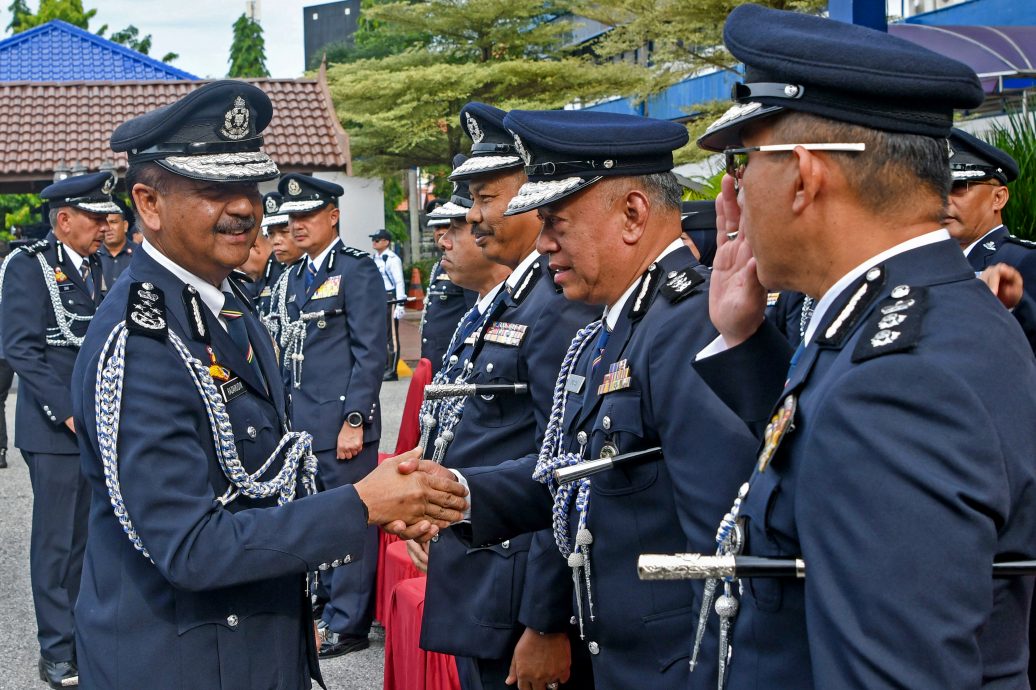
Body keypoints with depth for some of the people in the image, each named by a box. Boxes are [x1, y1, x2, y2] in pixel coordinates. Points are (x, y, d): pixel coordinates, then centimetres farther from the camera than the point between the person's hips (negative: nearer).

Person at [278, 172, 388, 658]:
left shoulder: (358, 269, -8)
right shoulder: (296, 276, 16)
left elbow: (371, 352, -13)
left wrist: (354, 420, -17)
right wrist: (287, 410, 16)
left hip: (341, 422, -8)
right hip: (302, 421, 8)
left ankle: (347, 624, 8)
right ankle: (324, 602, 27)